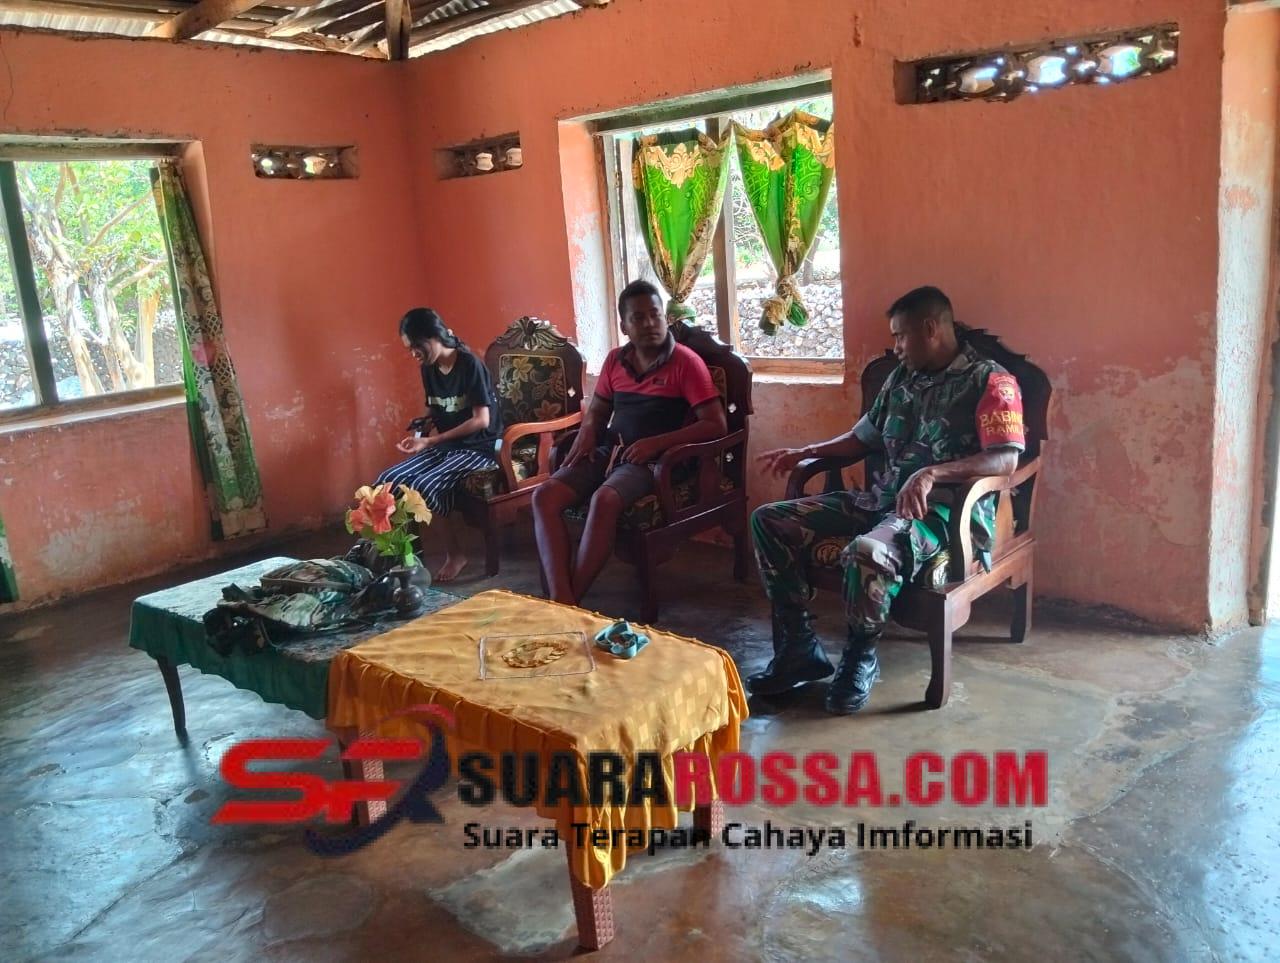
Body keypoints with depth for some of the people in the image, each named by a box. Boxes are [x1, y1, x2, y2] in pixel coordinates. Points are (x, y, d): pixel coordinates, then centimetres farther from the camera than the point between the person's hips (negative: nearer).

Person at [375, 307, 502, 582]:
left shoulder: (470, 364, -16)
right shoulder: (428, 369, 7)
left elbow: (481, 420, -19)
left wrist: (431, 441, -21)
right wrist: (421, 427, -3)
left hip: (479, 447, -7)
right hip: (446, 445, 7)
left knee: (424, 486, -29)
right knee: (387, 481, -14)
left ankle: (455, 553, -10)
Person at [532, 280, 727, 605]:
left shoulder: (686, 361, -4)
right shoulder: (615, 360, 13)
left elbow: (716, 425, -11)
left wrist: (656, 443, -19)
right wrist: (586, 433, 1)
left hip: (653, 460, -6)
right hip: (609, 451, 6)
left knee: (604, 500, -37)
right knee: (544, 496, -20)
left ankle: (568, 604, -28)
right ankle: (560, 600, -30)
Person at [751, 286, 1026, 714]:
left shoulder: (989, 380, -6)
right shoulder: (902, 376, 17)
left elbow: (1006, 459, -19)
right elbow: (864, 437, 27)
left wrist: (931, 474, -33)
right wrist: (805, 452, 14)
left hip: (944, 508, -8)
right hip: (882, 497, 8)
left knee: (866, 553, -40)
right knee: (769, 521, -6)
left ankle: (861, 658, -10)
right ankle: (800, 648, -4)